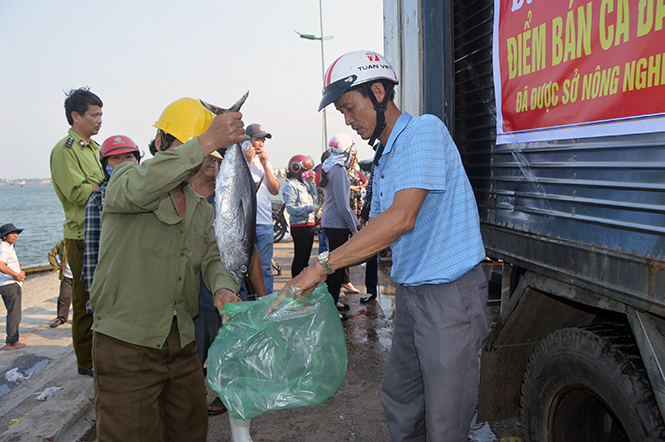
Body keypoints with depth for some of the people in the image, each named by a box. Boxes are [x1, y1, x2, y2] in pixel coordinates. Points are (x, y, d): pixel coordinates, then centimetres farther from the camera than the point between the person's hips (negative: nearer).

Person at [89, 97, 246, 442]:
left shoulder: (201, 208, 16)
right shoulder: (125, 177, -4)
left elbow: (211, 256, 6)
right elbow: (138, 187, -29)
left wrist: (222, 287, -17)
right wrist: (206, 142, -32)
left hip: (182, 341, 6)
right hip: (126, 340, -6)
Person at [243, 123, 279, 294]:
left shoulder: (265, 162, 17)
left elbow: (275, 190, 7)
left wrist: (265, 166, -3)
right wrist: (247, 162, -12)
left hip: (265, 223, 5)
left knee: (265, 268, 8)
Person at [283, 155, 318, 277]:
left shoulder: (304, 183, 16)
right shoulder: (291, 186, -11)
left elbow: (314, 198, 13)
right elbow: (290, 208, -18)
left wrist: (311, 182, 7)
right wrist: (309, 208, -23)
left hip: (309, 225, 8)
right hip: (299, 227, -8)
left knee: (306, 257, 15)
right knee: (299, 258, -3)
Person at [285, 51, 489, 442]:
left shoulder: (424, 131, -15)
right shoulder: (383, 159, 14)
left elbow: (402, 218, -27)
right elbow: (378, 234, 15)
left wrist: (325, 265, -25)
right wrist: (322, 271, 3)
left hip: (450, 293, -9)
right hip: (411, 292, 9)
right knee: (398, 401, 21)